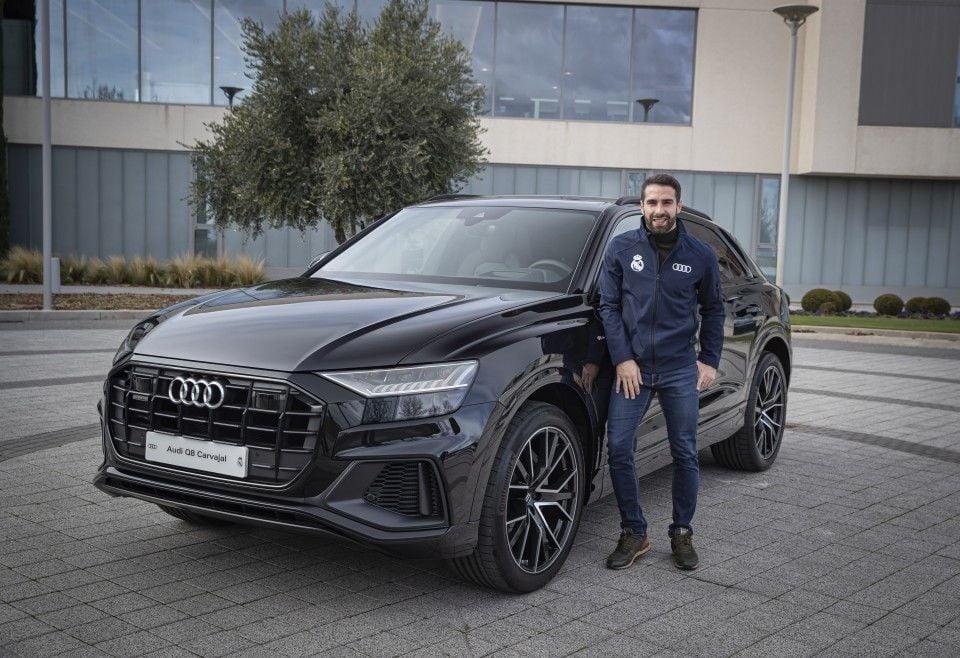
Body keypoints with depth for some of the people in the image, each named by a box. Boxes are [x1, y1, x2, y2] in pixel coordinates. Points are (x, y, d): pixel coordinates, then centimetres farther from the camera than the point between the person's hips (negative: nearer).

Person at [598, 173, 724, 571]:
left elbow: (713, 310, 12)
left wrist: (710, 360, 4)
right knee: (619, 451, -4)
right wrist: (622, 358, -8)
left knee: (685, 454, 6)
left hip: (680, 370, 1)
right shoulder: (621, 248, 1)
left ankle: (682, 534, 22)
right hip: (632, 367, 0)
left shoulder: (700, 255, 3)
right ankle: (633, 534, 12)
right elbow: (609, 306, 1)